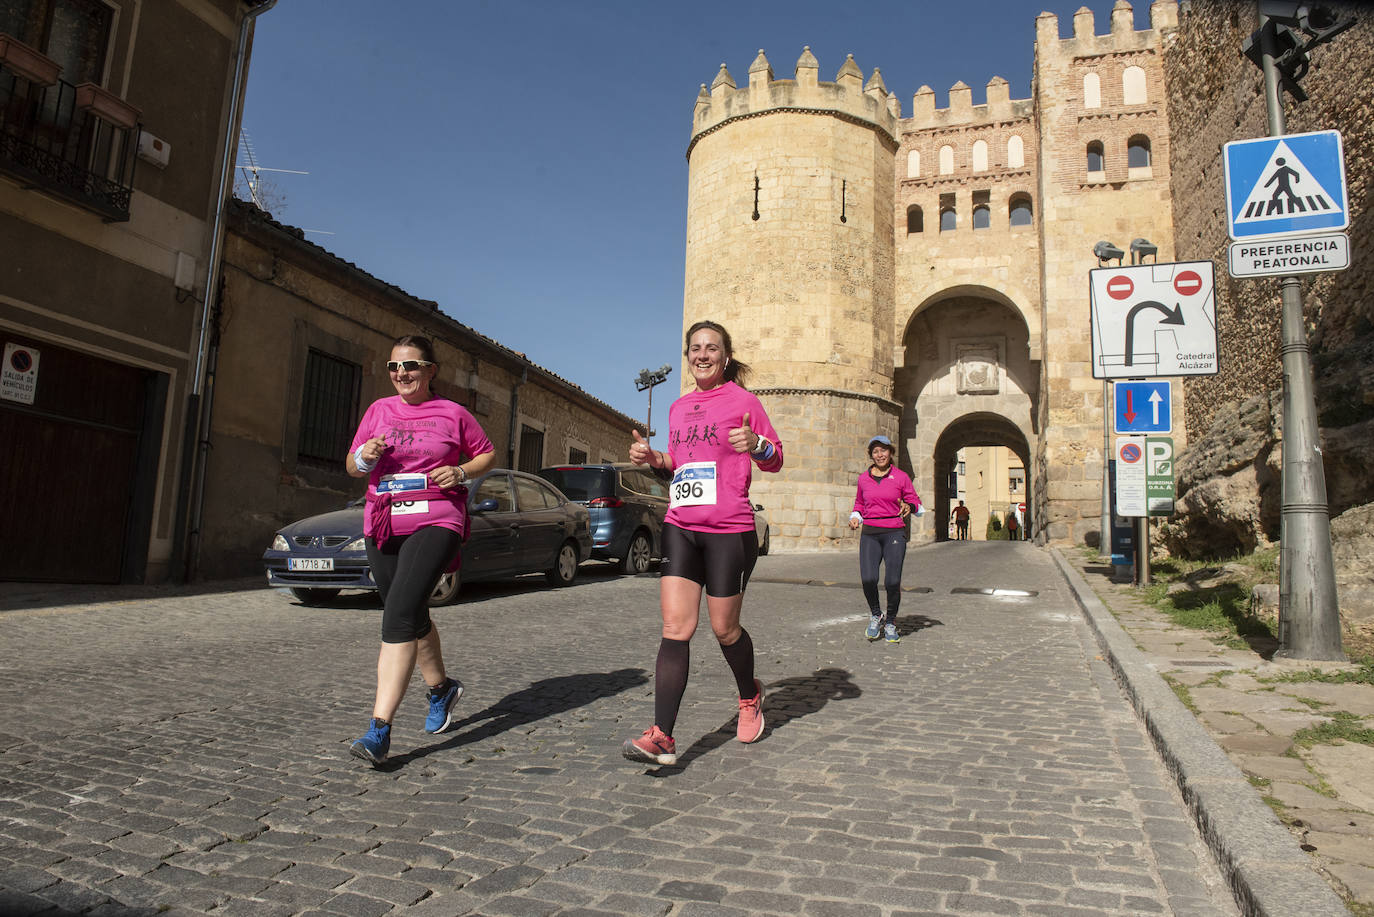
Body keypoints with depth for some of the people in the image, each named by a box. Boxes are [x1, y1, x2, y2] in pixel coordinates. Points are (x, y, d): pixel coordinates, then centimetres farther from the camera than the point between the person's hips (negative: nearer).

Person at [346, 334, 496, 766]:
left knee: (399, 615, -20)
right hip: (383, 524, 5)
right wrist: (365, 456, -7)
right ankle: (441, 688, 40)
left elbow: (487, 454, 14)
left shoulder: (452, 413, 4)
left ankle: (379, 730, -20)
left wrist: (461, 472, -6)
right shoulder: (379, 410, 13)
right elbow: (352, 467, 16)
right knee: (412, 618, 16)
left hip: (435, 521, -5)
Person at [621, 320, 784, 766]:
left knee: (724, 629, 7)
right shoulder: (679, 407, 17)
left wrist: (756, 444, -20)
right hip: (680, 527, 4)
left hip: (729, 530, -4)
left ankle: (750, 696, 37)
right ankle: (661, 737, -9)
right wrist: (653, 458, 7)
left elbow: (775, 459, 2)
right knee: (675, 628, -7)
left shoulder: (742, 400, 1)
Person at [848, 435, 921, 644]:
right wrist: (855, 517, 6)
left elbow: (914, 501, 9)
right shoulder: (863, 478, 11)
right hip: (870, 534, 2)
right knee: (868, 579, -16)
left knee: (893, 581, -10)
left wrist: (908, 507, -13)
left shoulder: (901, 476, 5)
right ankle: (875, 615, 12)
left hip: (894, 533, -1)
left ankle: (890, 623, 14)